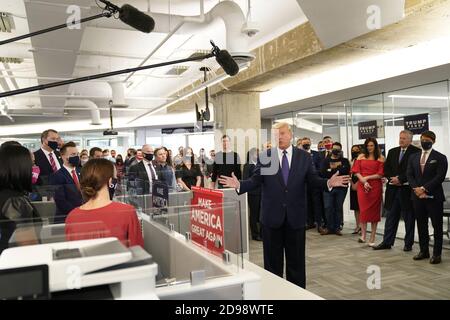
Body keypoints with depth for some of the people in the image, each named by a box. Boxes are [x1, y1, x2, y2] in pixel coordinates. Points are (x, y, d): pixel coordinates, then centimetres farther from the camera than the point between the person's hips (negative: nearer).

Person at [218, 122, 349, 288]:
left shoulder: (304, 156, 2)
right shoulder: (265, 156, -1)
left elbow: (312, 179, 0)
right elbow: (255, 181, -5)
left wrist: (328, 182, -19)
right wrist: (239, 184, -22)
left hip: (295, 215, 1)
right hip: (272, 215, 0)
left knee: (296, 260, 13)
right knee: (273, 261, 11)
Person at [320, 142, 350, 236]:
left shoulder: (344, 161, 9)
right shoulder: (326, 160, 10)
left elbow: (346, 170, -10)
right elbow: (322, 172, -6)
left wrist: (332, 170, -9)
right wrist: (338, 170, -10)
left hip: (341, 187, 0)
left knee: (339, 208, 4)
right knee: (328, 208, -1)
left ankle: (337, 227, 14)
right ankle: (329, 227, 10)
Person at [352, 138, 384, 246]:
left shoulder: (380, 158, 4)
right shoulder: (361, 157, 10)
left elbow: (380, 174, -3)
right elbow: (356, 172, 2)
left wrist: (367, 177, -10)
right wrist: (363, 181, -11)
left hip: (376, 187, -1)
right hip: (362, 186, 1)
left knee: (374, 211, 3)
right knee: (363, 210, -2)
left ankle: (372, 238, 9)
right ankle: (363, 235, 7)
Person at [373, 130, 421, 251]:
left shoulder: (416, 152, -5)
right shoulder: (392, 152, 13)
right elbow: (386, 169, 10)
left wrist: (400, 179, -15)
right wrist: (392, 179, -7)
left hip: (407, 189, -5)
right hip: (393, 189, 5)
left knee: (409, 218, 7)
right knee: (391, 216, 9)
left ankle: (408, 243, 18)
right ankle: (387, 242, 15)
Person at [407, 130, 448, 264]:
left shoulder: (440, 158, -1)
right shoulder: (413, 157, 12)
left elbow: (440, 177, -11)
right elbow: (409, 174, 6)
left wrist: (424, 188, -17)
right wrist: (416, 188, -10)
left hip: (434, 197, -4)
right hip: (418, 196, 4)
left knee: (437, 226, 2)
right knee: (421, 225, 11)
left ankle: (437, 253, 11)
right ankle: (424, 251, 22)